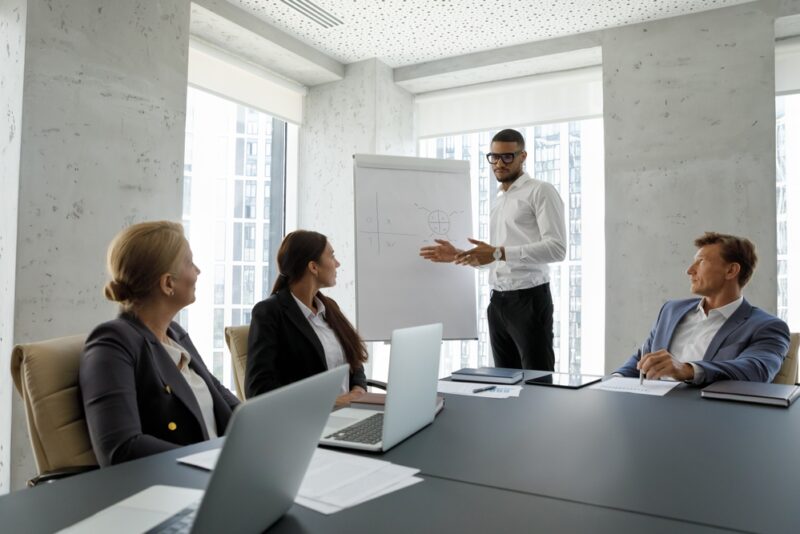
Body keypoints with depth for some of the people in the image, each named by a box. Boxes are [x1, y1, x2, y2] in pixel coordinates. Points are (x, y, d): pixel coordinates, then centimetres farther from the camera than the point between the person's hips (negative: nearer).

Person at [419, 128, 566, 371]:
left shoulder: (541, 191, -5)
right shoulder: (498, 201, 19)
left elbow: (556, 248, -18)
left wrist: (499, 253, -25)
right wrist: (457, 255, 7)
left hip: (529, 299, -7)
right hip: (498, 301, 7)